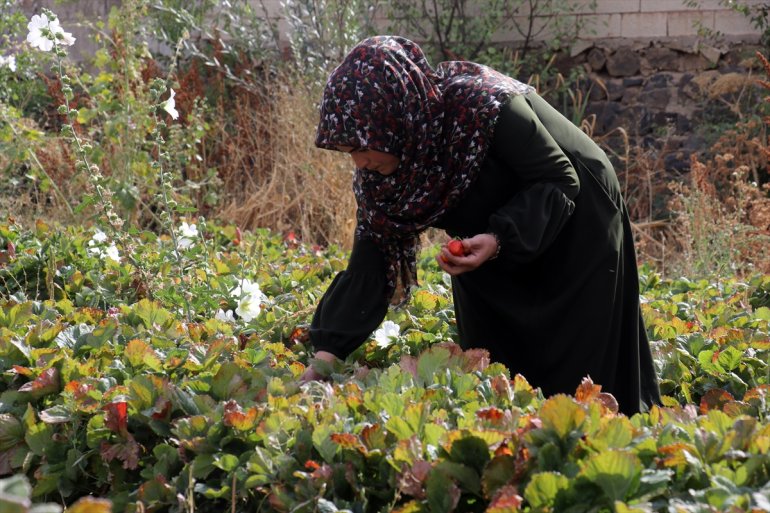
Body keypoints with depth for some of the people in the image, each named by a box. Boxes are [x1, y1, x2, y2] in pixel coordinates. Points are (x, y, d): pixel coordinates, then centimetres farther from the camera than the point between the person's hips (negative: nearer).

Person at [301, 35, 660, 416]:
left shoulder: (484, 106, -35)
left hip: (576, 230, -5)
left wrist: (500, 239, -42)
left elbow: (560, 182, -26)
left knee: (575, 377, 0)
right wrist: (327, 355, -22)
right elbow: (369, 266, -13)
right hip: (496, 258, 6)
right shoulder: (378, 172, -16)